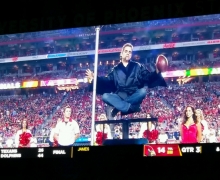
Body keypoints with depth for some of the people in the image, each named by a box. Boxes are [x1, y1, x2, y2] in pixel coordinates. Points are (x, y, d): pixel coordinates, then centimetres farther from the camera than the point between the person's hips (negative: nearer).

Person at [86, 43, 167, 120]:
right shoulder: (116, 69, 18)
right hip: (119, 97, 1)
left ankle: (115, 109, -35)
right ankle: (132, 108, -38)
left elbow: (148, 78, 5)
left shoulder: (138, 66, 14)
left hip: (134, 97, -1)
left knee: (143, 91, -34)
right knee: (105, 96, -28)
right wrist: (95, 78, 3)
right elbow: (108, 81, 15)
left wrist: (156, 72, -15)